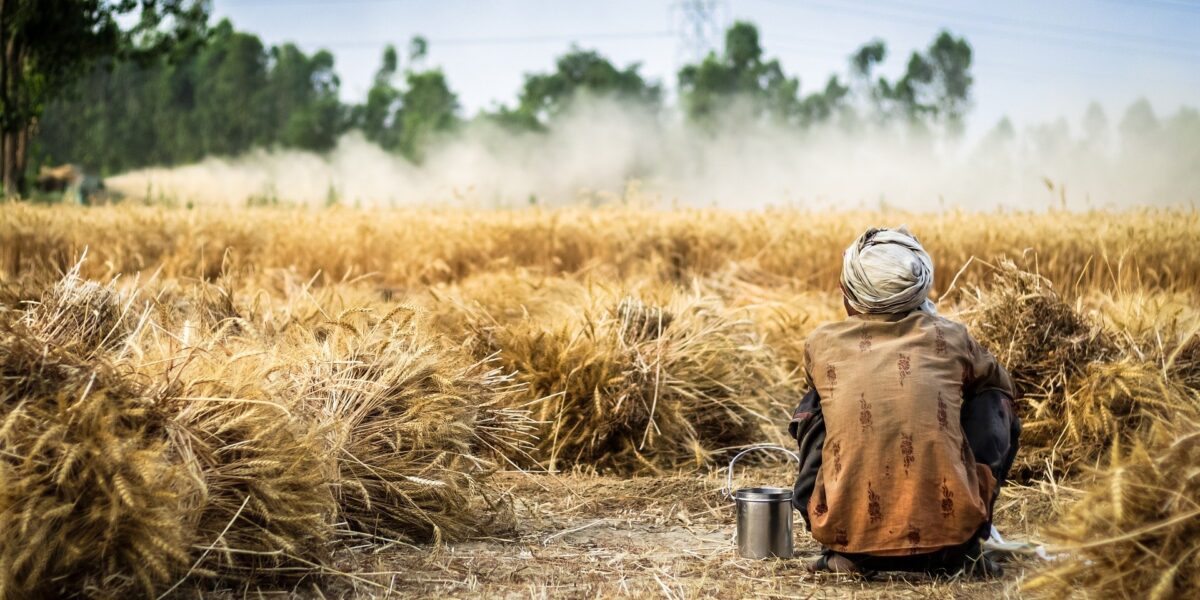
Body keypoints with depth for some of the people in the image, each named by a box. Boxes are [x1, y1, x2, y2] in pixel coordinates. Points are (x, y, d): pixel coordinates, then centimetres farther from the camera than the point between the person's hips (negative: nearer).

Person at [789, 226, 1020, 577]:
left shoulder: (822, 344, 8)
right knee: (996, 403, 22)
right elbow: (1003, 385, 29)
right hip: (949, 527, -1)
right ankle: (961, 552, 18)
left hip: (847, 530, 1)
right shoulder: (949, 338, 8)